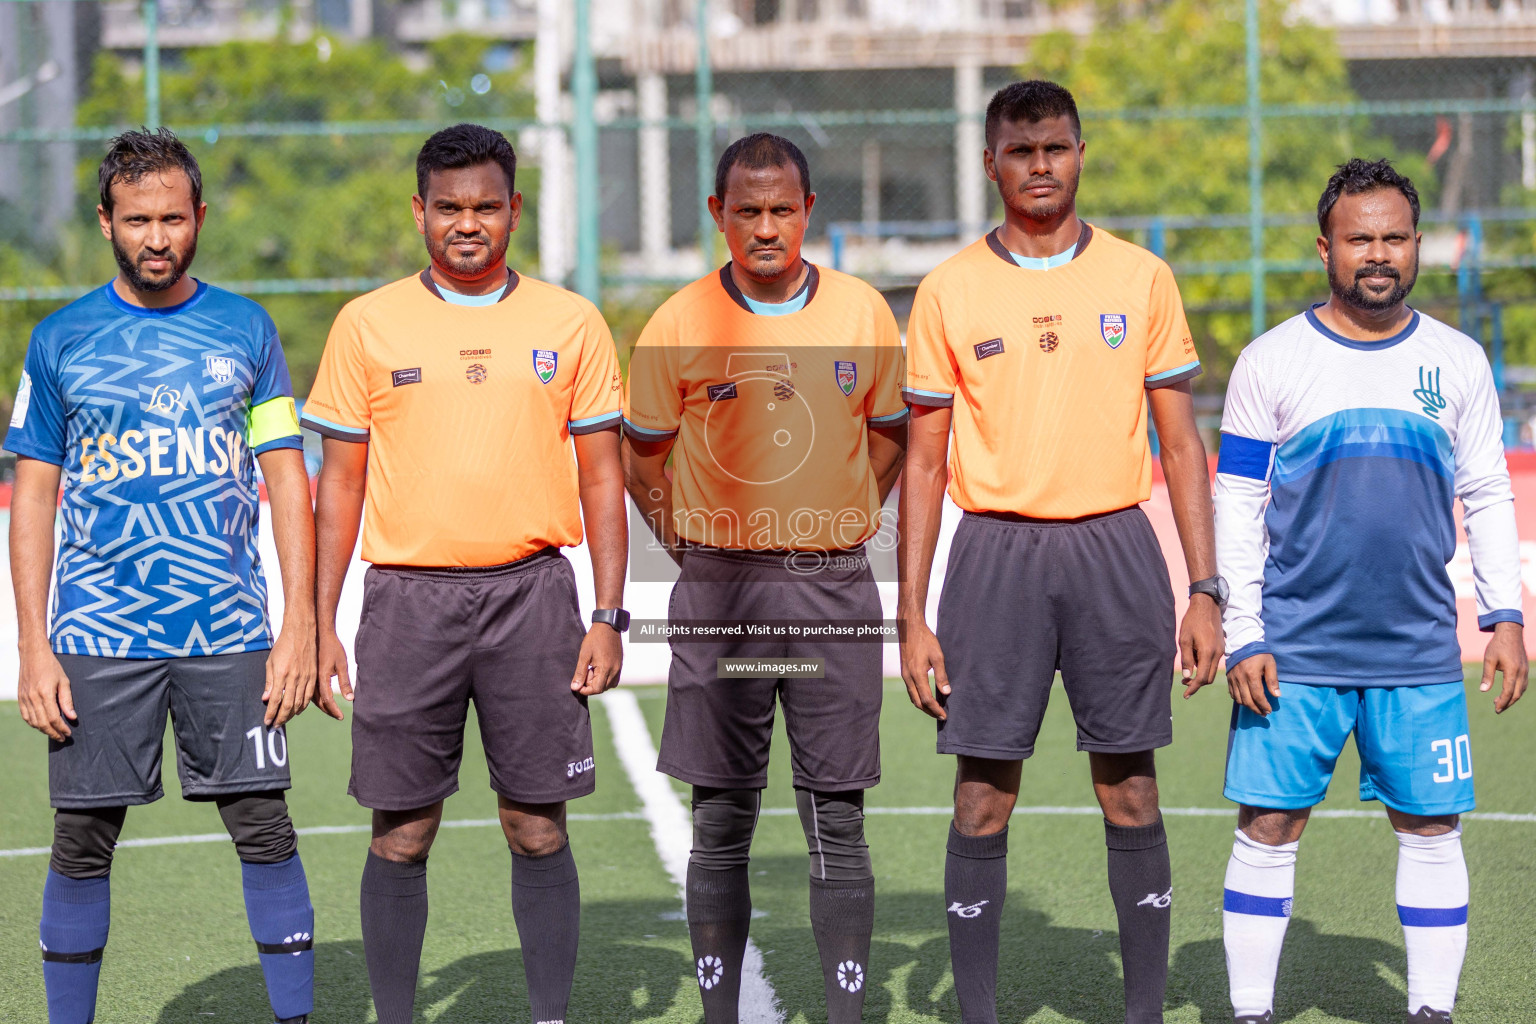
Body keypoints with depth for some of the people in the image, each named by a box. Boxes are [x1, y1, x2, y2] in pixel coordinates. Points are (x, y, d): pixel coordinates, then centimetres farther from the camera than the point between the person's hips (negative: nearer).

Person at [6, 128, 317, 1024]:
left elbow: (289, 480, 7)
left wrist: (300, 627, -2)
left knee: (266, 828, -2)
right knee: (83, 842, 2)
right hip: (97, 638, 0)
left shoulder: (247, 331, 6)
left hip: (230, 636, 0)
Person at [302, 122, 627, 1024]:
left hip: (532, 590, 0)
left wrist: (610, 617, 0)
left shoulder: (570, 324, 6)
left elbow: (602, 477, 8)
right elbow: (340, 481, 7)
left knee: (538, 828, 2)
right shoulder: (369, 325, 5)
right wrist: (322, 622, 2)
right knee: (401, 832, 2)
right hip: (408, 598, 0)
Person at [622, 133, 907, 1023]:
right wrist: (694, 548, 5)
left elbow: (889, 436, 16)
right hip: (719, 589, -1)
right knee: (722, 823, 3)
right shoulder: (680, 324, -2)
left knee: (837, 823, 1)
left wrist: (843, 526, 10)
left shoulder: (863, 313, 2)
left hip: (834, 586, 1)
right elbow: (642, 457, 10)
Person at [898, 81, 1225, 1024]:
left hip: (1115, 548, 0)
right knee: (984, 803, 1)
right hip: (997, 552, 0)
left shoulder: (1141, 279, 5)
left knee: (1132, 798, 2)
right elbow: (925, 462, 6)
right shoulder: (950, 291, 4)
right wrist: (913, 616, 0)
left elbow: (1182, 442, 8)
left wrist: (1205, 590, 1)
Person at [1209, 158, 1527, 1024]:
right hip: (1296, 648, -1)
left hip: (1421, 651, 2)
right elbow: (1238, 507, 2)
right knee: (1268, 828, -1)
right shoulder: (1271, 362, 1)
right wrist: (1243, 636, -4)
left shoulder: (1458, 361, 7)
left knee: (1431, 830, 3)